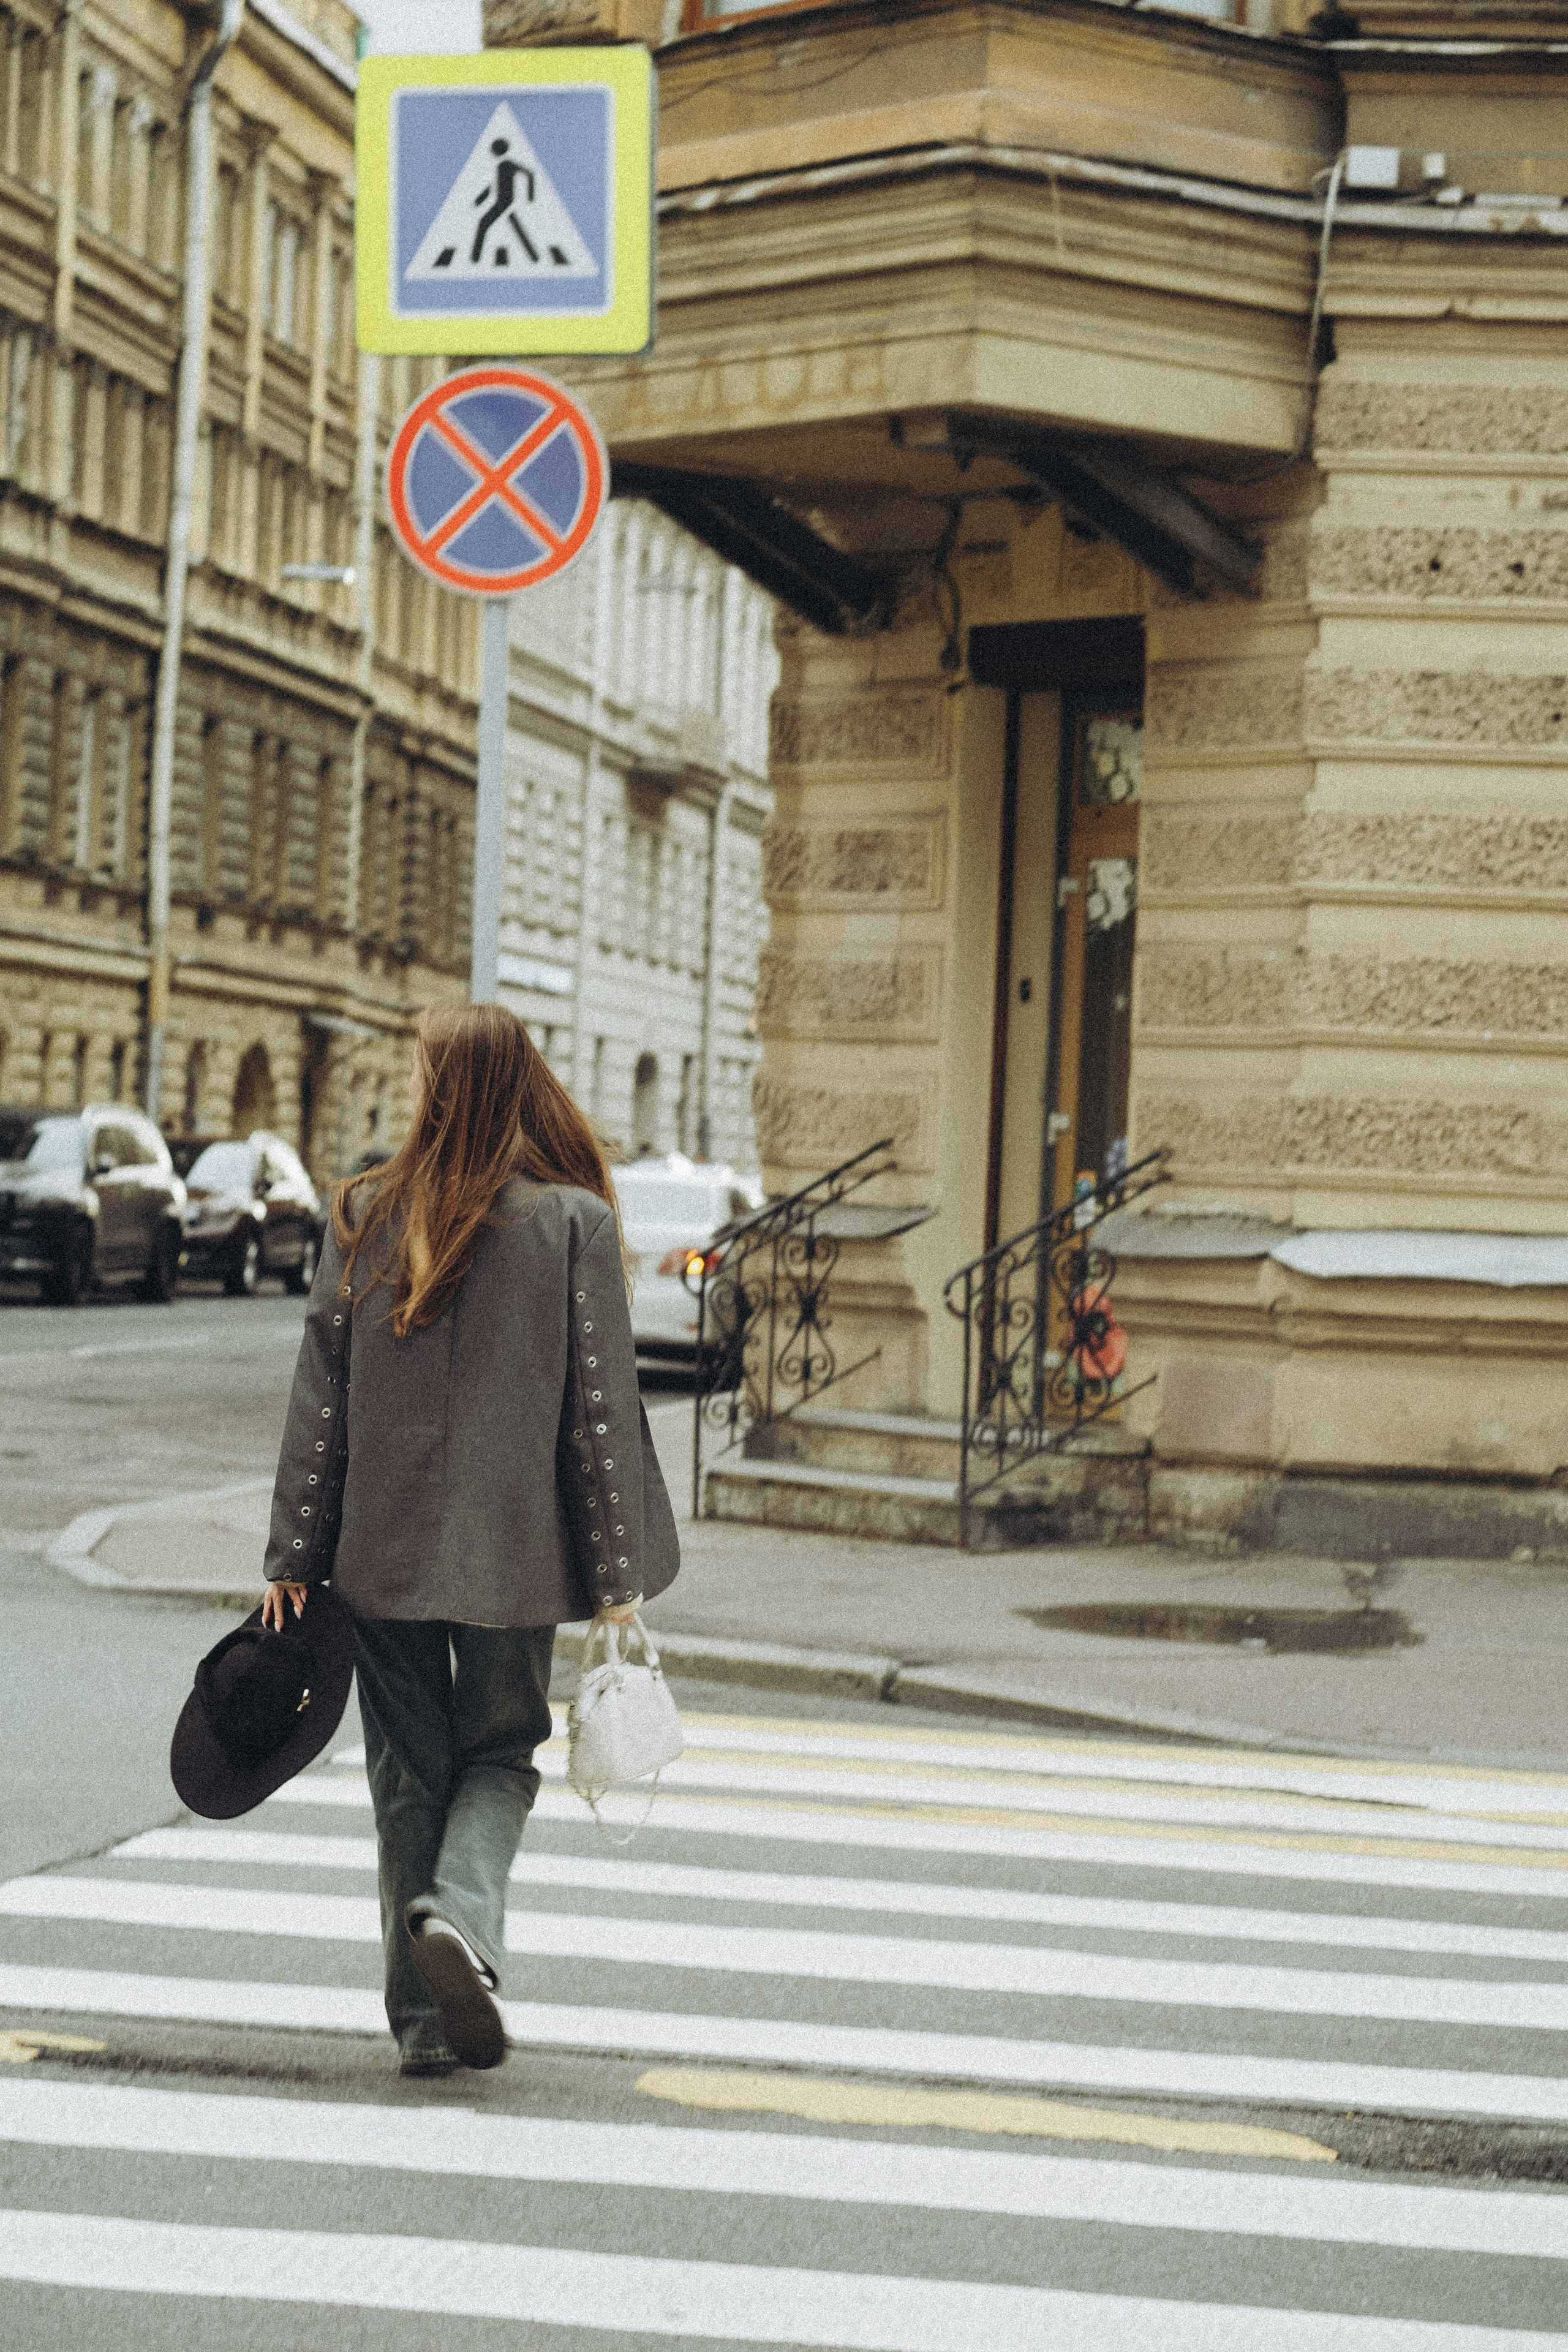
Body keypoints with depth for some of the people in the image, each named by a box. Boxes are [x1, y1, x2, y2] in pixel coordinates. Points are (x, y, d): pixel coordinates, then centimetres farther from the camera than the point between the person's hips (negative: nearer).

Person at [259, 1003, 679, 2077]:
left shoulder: (365, 1215, -3)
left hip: (380, 1552, 1)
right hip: (515, 1551, -1)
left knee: (408, 1770, 12)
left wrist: (295, 1558, 5)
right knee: (500, 1752, 15)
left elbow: (320, 1399, -1)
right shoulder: (575, 1223, -6)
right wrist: (617, 1576, 0)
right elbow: (602, 1412, -6)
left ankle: (425, 2014, 12)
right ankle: (463, 1912, -12)